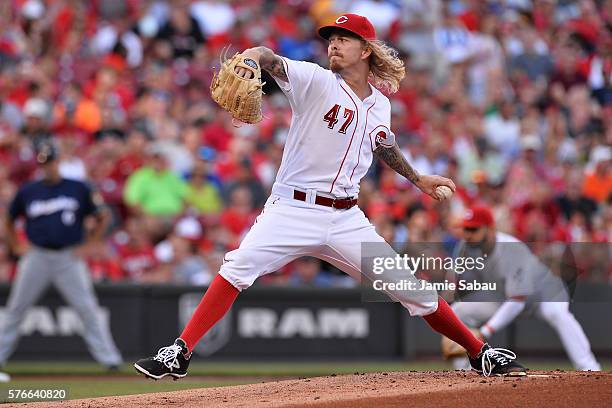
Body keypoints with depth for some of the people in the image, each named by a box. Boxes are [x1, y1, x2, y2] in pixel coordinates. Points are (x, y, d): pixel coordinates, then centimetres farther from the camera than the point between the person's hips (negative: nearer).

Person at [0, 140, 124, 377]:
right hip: (36, 257, 2)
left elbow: (102, 217, 8)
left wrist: (88, 246, 1)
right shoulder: (27, 191, 6)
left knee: (87, 309, -9)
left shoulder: (78, 189, 1)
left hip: (69, 258, -2)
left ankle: (109, 358, -9)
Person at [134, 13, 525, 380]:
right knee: (239, 267, -27)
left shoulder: (380, 106, 11)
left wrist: (418, 179, 39)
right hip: (293, 211, -4)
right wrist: (249, 59, -44)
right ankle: (180, 354, -24)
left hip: (346, 220, 4)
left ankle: (480, 353, 20)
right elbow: (272, 60, -22)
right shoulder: (316, 82, -4)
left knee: (414, 288, 3)